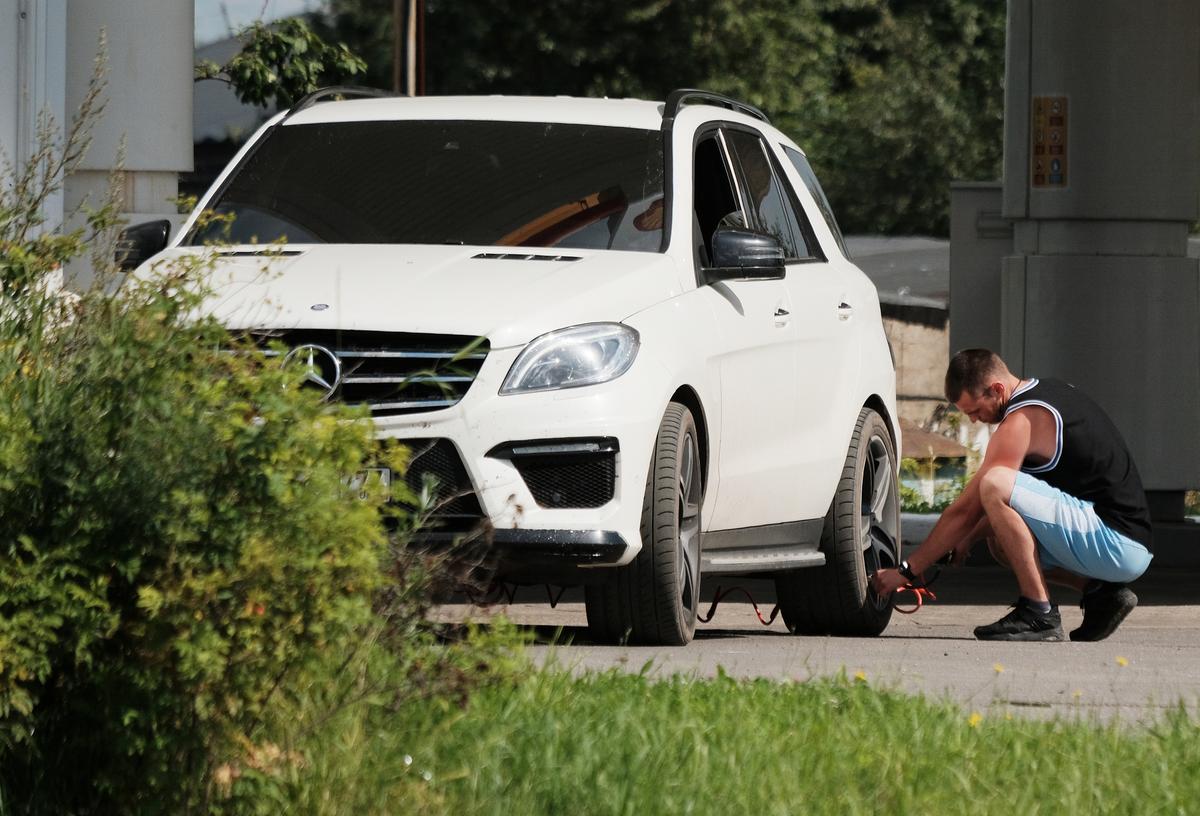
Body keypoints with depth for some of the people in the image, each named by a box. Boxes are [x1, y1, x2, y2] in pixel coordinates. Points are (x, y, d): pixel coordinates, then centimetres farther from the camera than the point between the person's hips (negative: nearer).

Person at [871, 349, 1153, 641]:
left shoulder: (1023, 420, -14)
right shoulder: (1052, 392, 14)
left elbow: (965, 510, -10)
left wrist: (906, 571, -3)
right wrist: (968, 539, 21)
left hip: (1117, 545, -10)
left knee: (995, 486, -23)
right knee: (1001, 540, 25)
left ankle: (1039, 614, -18)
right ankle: (1101, 593, 11)